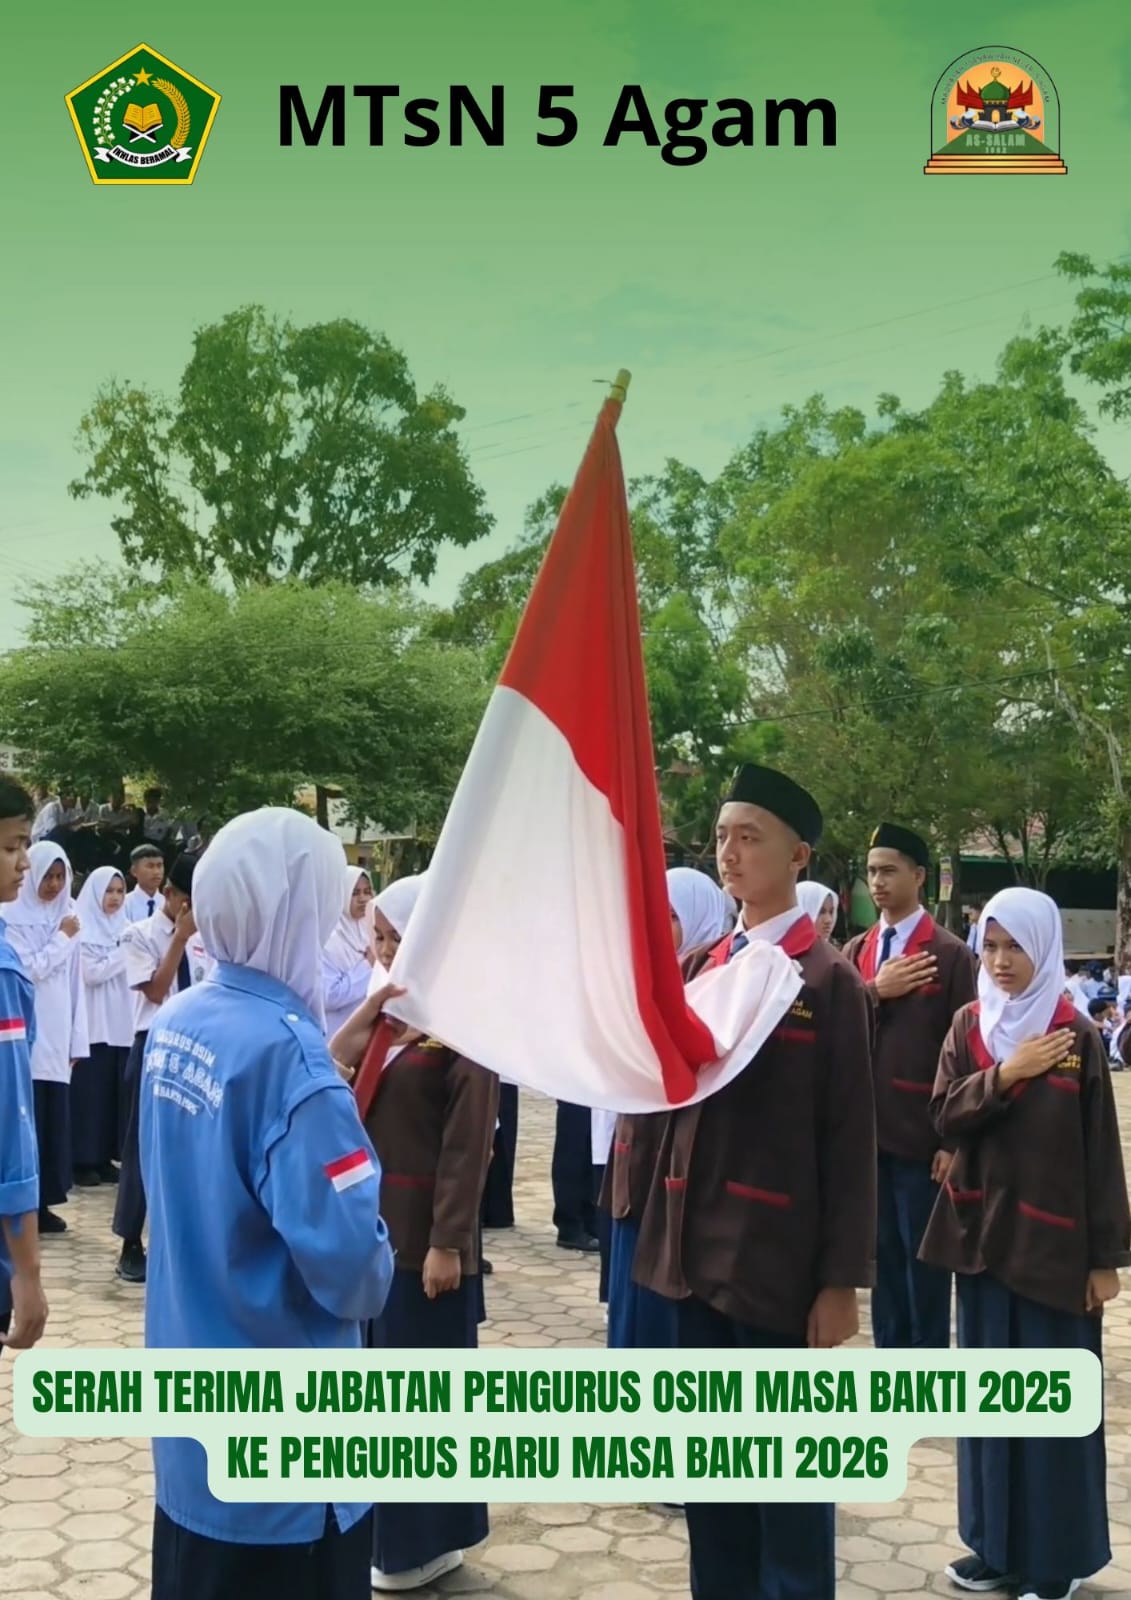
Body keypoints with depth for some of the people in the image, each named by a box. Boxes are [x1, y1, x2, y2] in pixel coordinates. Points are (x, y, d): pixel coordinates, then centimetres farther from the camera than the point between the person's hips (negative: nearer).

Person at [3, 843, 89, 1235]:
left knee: (54, 1120, 7)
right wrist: (62, 938, -6)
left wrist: (78, 1038, 8)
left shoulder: (66, 915, 10)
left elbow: (75, 981, 11)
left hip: (57, 1036, 5)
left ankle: (43, 1202, 15)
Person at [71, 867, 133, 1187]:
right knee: (91, 1093, -2)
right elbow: (91, 973, -12)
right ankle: (85, 1161, 5)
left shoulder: (126, 928, 13)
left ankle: (105, 1158, 14)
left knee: (115, 1092, 6)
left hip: (122, 1023, 5)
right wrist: (124, 953, -11)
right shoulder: (82, 929, -3)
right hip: (93, 1025, -5)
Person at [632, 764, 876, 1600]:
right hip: (701, 1246, 6)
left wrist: (842, 1279, -11)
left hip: (780, 1259, -6)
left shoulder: (830, 977, -10)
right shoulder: (702, 965, 9)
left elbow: (851, 1137, -11)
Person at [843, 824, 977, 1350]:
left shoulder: (951, 955, -7)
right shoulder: (856, 951, 9)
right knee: (883, 1256, 14)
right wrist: (876, 992, -14)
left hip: (922, 1135, -5)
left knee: (925, 1261, 4)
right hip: (868, 1131, 5)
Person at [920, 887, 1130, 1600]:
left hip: (1054, 1239, -4)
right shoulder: (969, 1024, 4)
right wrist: (1005, 1074, -17)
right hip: (984, 1231, 4)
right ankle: (997, 1542, 25)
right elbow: (944, 1116, -2)